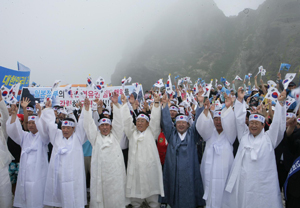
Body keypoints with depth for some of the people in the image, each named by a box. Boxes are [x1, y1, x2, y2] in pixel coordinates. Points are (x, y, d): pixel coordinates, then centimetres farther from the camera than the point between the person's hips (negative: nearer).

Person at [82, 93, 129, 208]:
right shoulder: (96, 137, 12)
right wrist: (87, 107, -5)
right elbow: (89, 124, 5)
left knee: (116, 195, 3)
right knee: (100, 194, 1)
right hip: (99, 171, 0)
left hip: (115, 171, 0)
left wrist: (115, 104, -6)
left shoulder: (115, 135, 12)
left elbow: (117, 122, 3)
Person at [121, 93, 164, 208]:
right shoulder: (132, 132, 15)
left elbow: (155, 120, -1)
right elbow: (127, 120, 8)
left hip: (150, 167, -2)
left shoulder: (151, 132, 9)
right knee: (135, 190, 5)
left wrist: (156, 103, -7)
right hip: (135, 167, 2)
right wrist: (124, 103, 4)